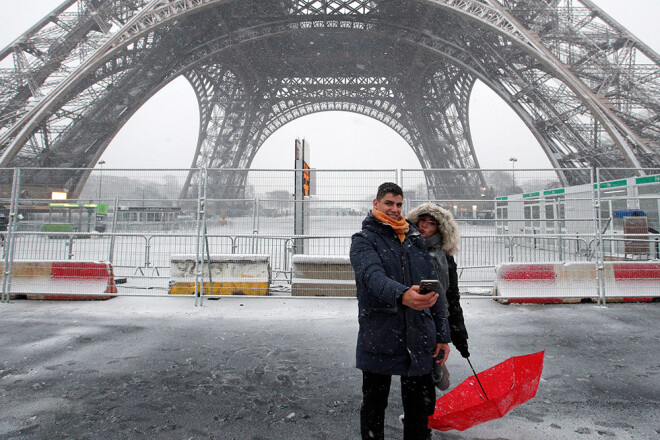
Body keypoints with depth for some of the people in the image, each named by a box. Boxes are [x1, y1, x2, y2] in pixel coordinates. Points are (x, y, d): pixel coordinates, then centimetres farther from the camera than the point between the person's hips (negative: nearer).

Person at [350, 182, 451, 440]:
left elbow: (433, 287, 14)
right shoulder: (363, 240, -3)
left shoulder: (415, 238, 12)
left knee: (421, 406, 14)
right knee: (374, 405, 13)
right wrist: (402, 295, -44)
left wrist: (442, 334, 10)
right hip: (379, 338, -3)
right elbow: (373, 276, -23)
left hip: (418, 338, 4)